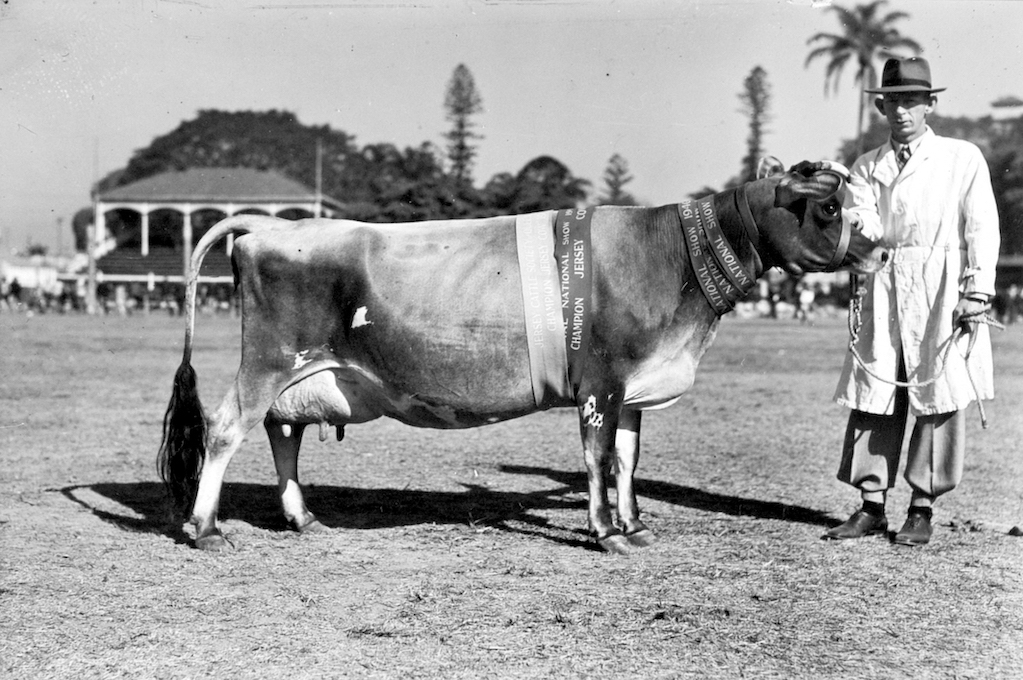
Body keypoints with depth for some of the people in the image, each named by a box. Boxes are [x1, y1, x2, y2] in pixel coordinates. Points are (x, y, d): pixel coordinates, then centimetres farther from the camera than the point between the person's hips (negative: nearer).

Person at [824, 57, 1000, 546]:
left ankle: (922, 509, 6)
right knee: (874, 395, 0)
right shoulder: (866, 167, 16)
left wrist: (978, 291, -6)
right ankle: (872, 506, 6)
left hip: (943, 293, -2)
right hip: (883, 290, 3)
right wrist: (856, 228, -22)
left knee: (938, 398, -2)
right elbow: (865, 229, 2)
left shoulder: (963, 158, 8)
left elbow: (982, 228, 3)